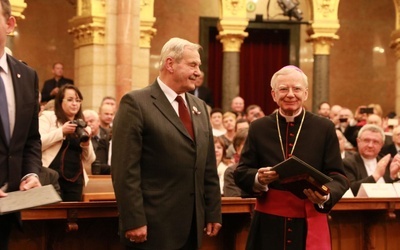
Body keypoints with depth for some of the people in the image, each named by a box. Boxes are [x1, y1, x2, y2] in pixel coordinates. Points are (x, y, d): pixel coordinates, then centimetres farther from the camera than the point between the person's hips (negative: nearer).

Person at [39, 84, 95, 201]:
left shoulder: (83, 126, 16)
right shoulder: (48, 117, 5)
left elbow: (89, 161, 16)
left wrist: (86, 145, -3)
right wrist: (61, 131, -12)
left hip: (75, 181, 5)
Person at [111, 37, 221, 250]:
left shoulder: (199, 106, 15)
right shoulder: (136, 103, -8)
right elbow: (125, 170, -14)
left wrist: (213, 213, 11)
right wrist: (133, 221, -18)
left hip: (191, 227, 7)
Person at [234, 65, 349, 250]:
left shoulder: (325, 128, 2)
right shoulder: (258, 128, 5)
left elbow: (338, 176, -1)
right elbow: (241, 173, 5)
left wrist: (326, 195, -21)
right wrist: (258, 178, -17)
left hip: (310, 224, -1)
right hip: (268, 224, 1)